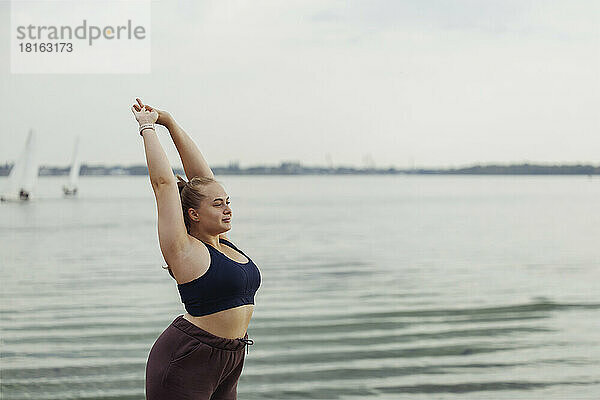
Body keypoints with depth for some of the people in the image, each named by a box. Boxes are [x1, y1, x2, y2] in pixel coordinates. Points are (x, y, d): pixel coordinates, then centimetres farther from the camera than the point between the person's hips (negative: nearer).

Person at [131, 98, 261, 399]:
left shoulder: (220, 241, 9)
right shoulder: (184, 249, -10)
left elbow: (202, 174, 10)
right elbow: (163, 182, -13)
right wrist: (148, 128, -4)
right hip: (185, 363, -8)